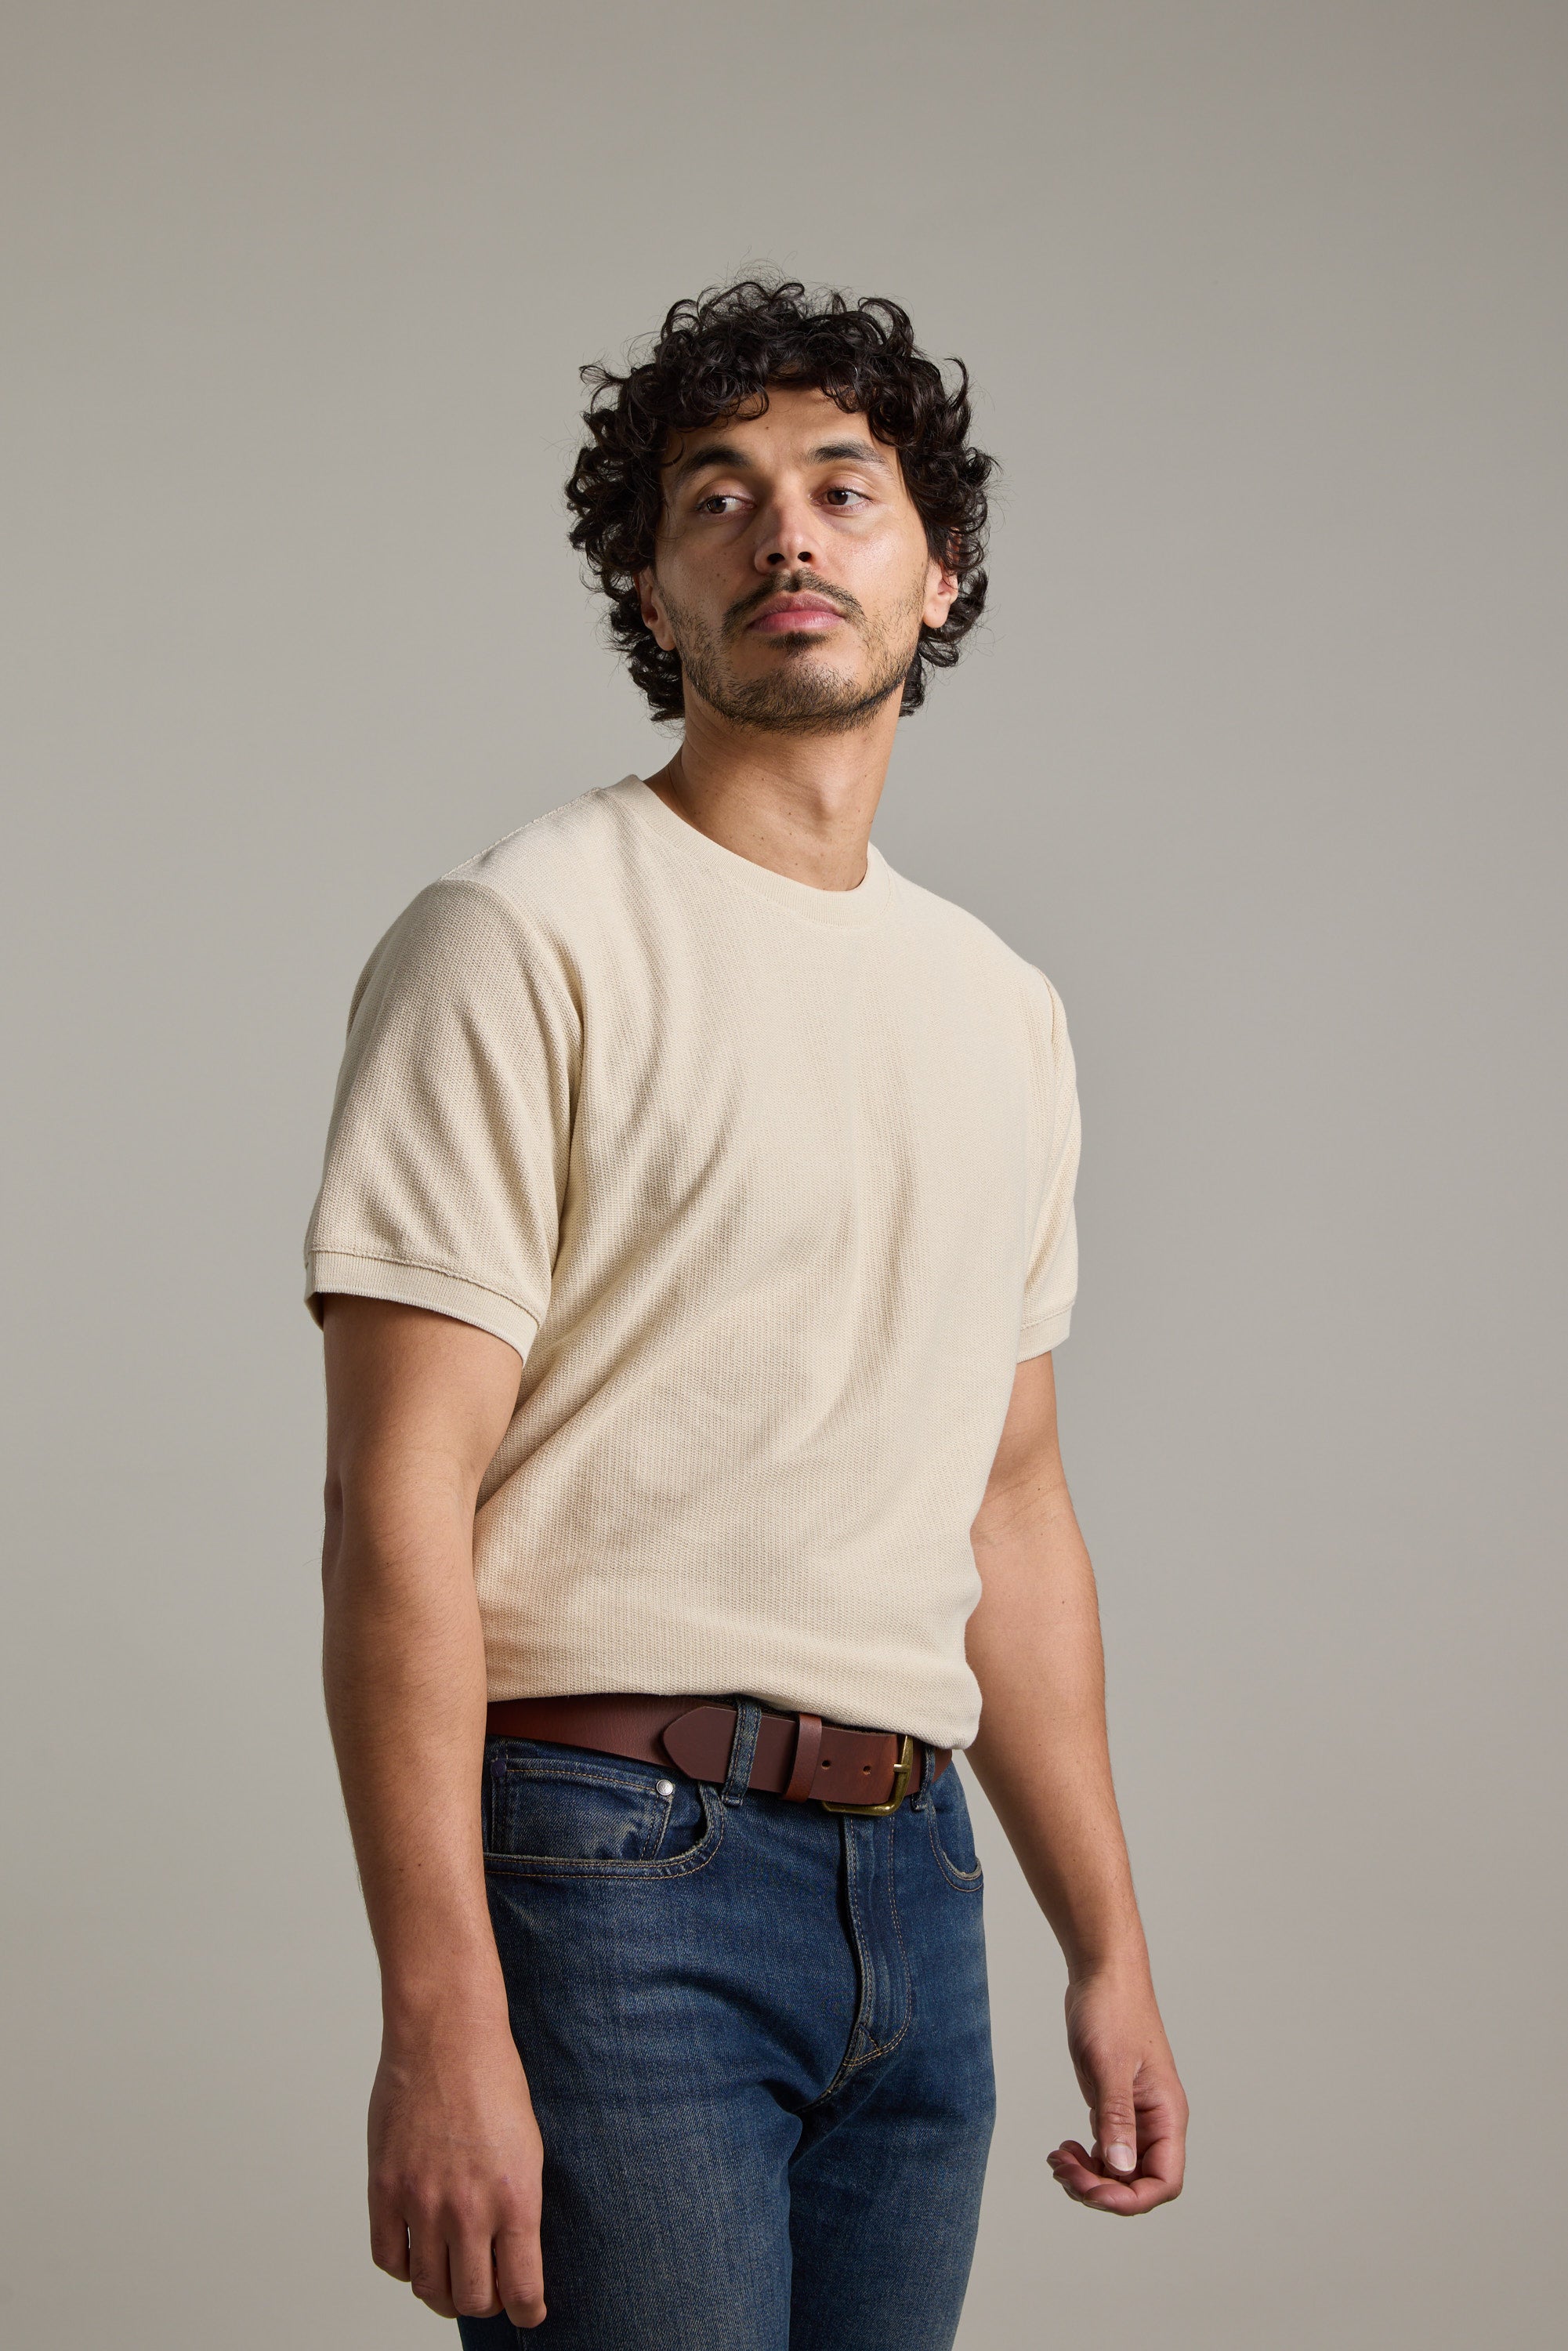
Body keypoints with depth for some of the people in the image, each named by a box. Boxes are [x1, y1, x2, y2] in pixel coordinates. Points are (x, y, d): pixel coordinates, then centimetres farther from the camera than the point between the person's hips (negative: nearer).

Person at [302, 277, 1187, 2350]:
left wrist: (1109, 1949, 17)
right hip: (620, 1866, -6)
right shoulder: (525, 936, -7)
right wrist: (441, 2024, -20)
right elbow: (397, 1499, -13)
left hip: (910, 1878, 7)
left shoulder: (1006, 1010, 16)